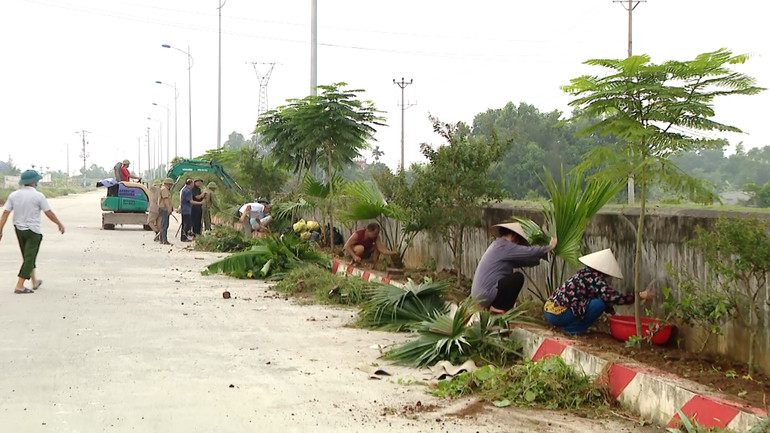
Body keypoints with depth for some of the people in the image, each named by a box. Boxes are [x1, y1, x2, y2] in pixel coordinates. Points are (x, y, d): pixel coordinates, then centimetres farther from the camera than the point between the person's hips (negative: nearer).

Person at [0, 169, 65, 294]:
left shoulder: (13, 195, 0)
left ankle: (35, 282, 30)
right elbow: (49, 213, -8)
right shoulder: (38, 196, -13)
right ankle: (19, 286, -5)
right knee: (29, 259, -1)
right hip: (33, 231, -6)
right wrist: (60, 224, 5)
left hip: (18, 229, 6)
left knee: (28, 257, 19)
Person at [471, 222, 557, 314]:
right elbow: (529, 252, -13)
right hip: (486, 296, -10)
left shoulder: (497, 245, 19)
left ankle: (490, 306, 12)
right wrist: (549, 247, 1)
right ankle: (498, 307, -5)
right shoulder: (503, 246, -11)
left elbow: (521, 260, 19)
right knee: (518, 277, -7)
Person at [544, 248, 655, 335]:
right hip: (558, 314, -9)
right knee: (599, 304, -14)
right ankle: (573, 329, -5)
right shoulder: (595, 278, -12)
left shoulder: (585, 273, 15)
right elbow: (612, 297, -20)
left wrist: (613, 313, 26)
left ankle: (569, 326, 12)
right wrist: (641, 296, -15)